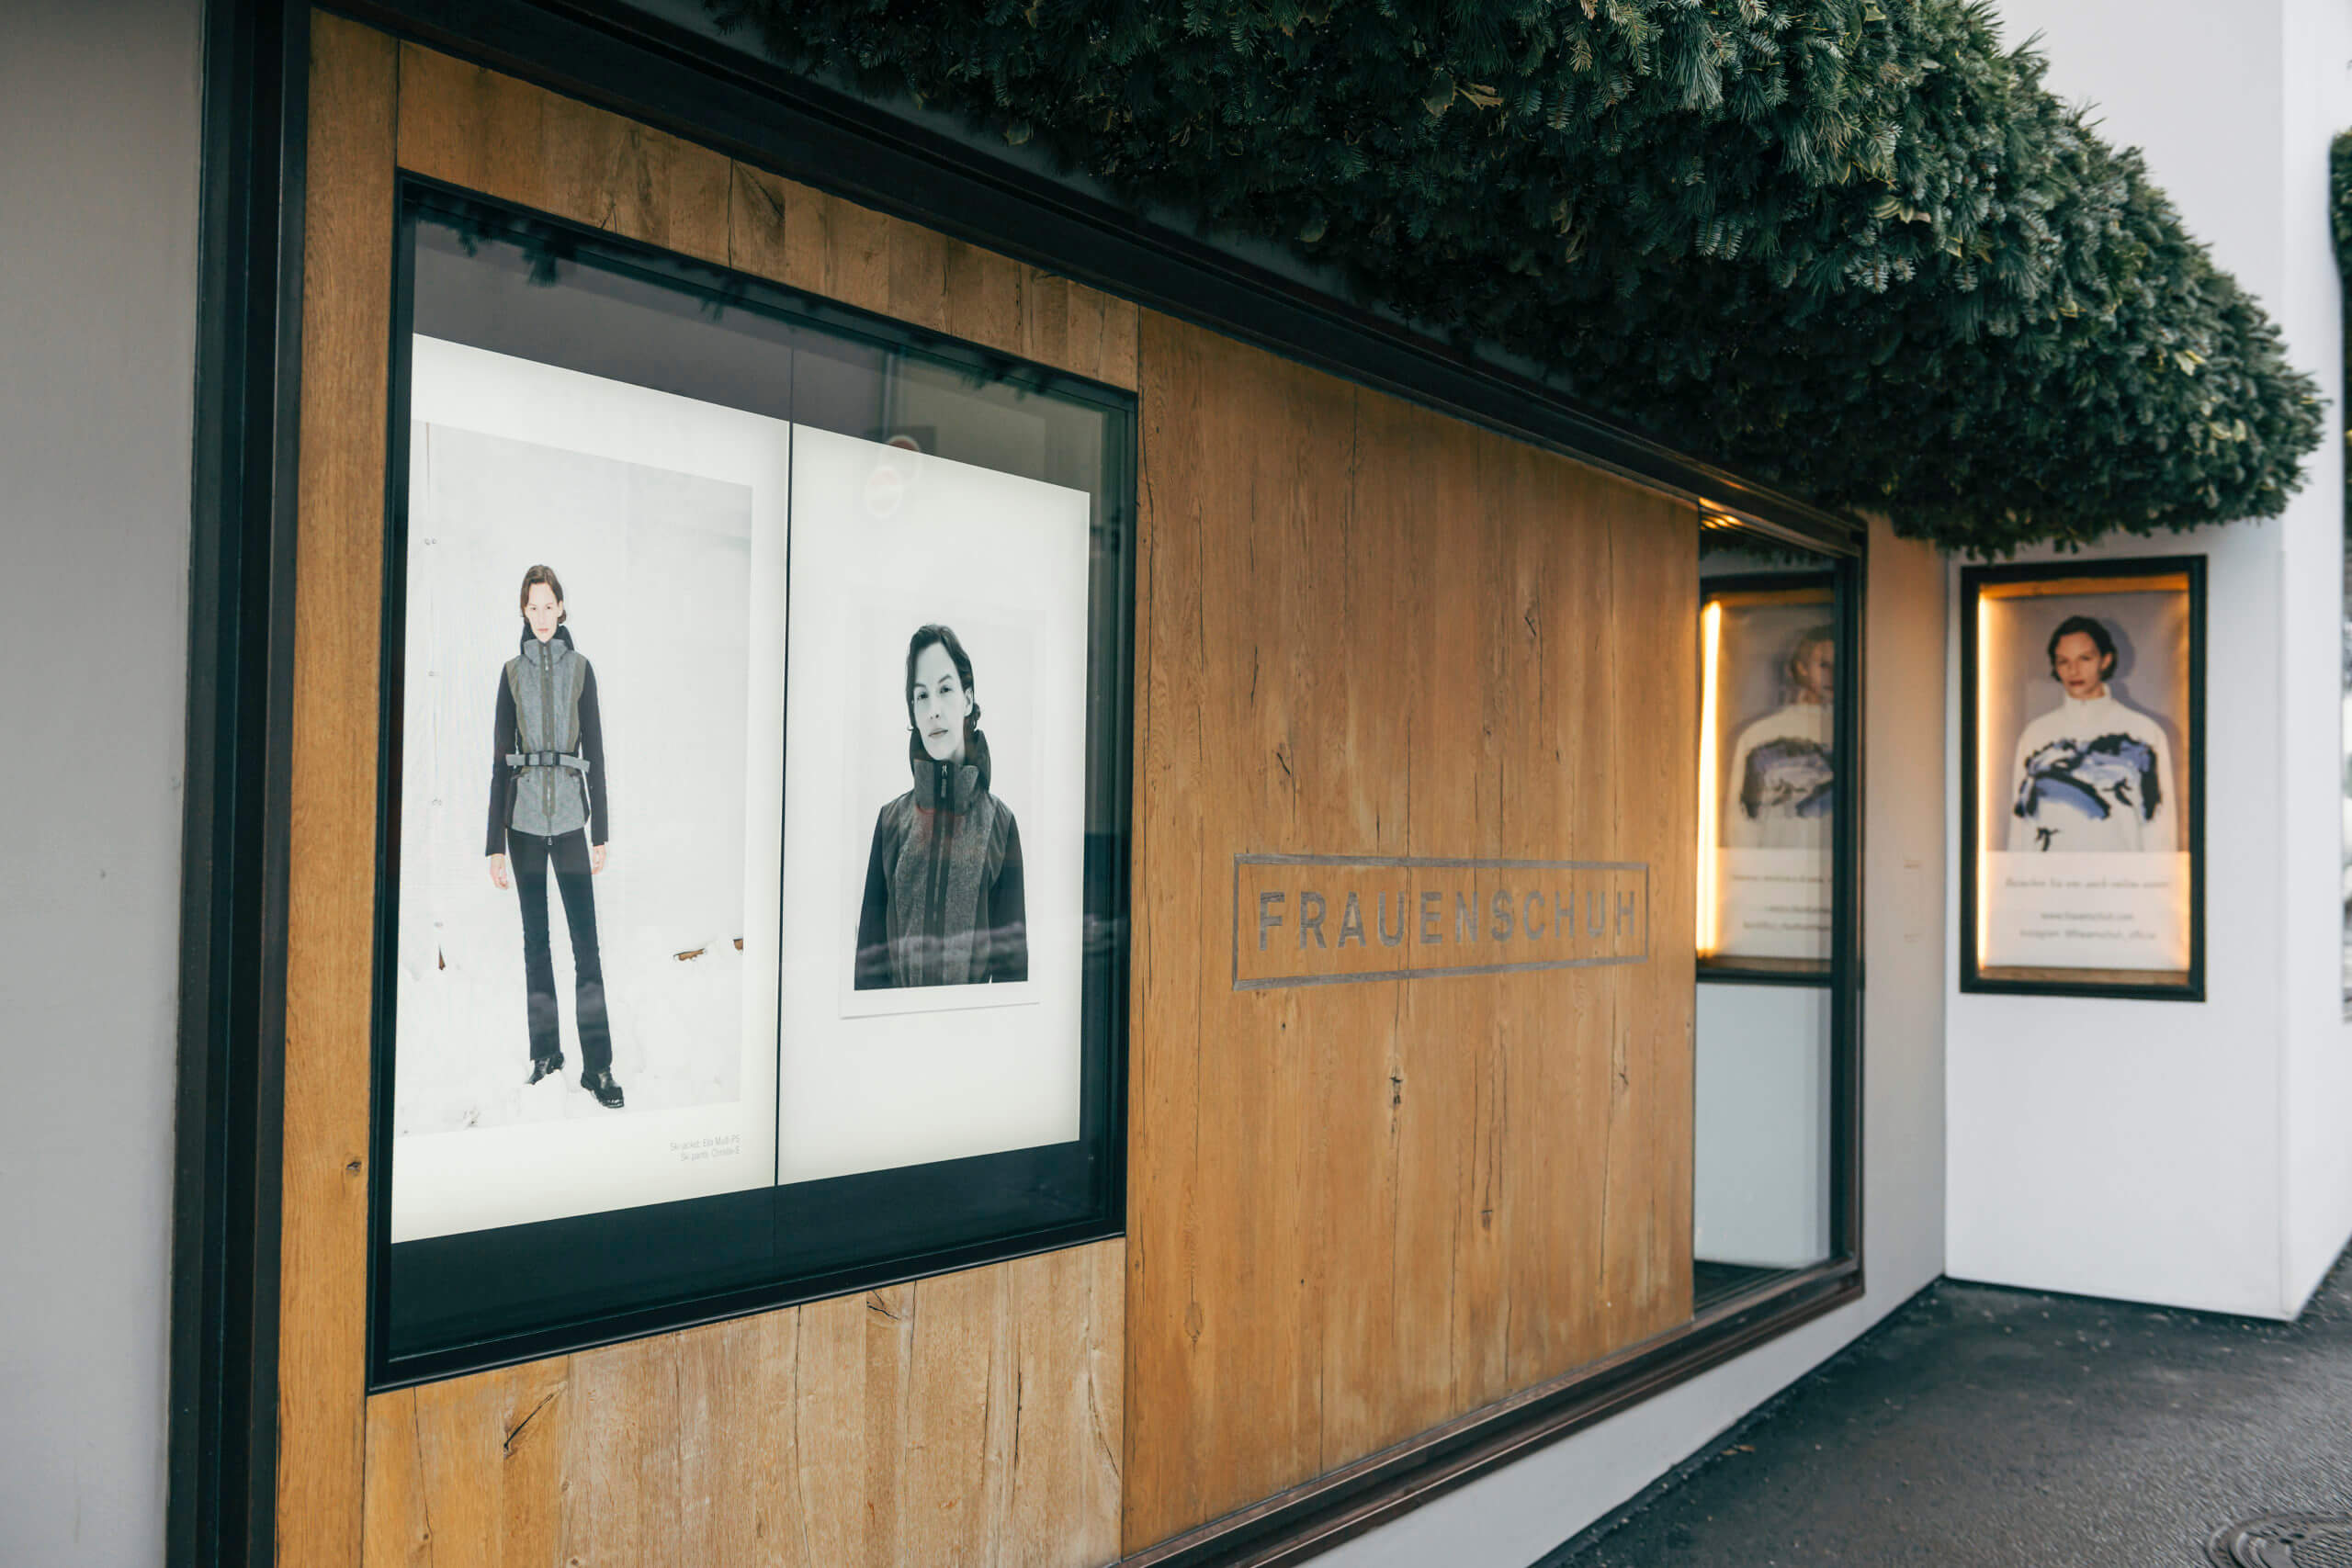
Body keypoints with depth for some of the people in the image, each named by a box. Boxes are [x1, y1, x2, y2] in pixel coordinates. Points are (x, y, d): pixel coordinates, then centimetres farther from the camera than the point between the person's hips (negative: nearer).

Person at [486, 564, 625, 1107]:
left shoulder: (581, 668, 5)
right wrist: (496, 844, 1)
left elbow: (595, 754, 6)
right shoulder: (512, 672, 6)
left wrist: (601, 833, 2)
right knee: (535, 937, 8)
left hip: (570, 816, -1)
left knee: (585, 939, -6)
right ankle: (545, 1050, 19)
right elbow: (499, 760, 5)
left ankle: (598, 1064, -4)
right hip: (524, 817, 1)